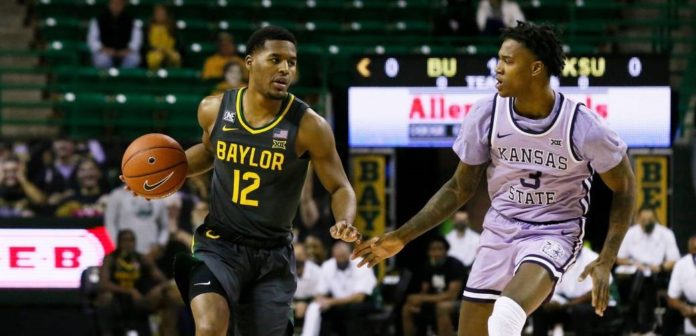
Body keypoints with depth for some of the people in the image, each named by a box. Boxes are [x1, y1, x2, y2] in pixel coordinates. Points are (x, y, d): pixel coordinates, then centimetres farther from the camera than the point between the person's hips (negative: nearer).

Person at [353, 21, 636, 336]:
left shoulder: (582, 126, -19)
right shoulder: (486, 115, -10)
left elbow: (624, 188, -4)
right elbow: (460, 187, 5)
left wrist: (605, 262, -10)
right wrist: (402, 237, 1)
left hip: (554, 234, -5)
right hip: (500, 230, 5)